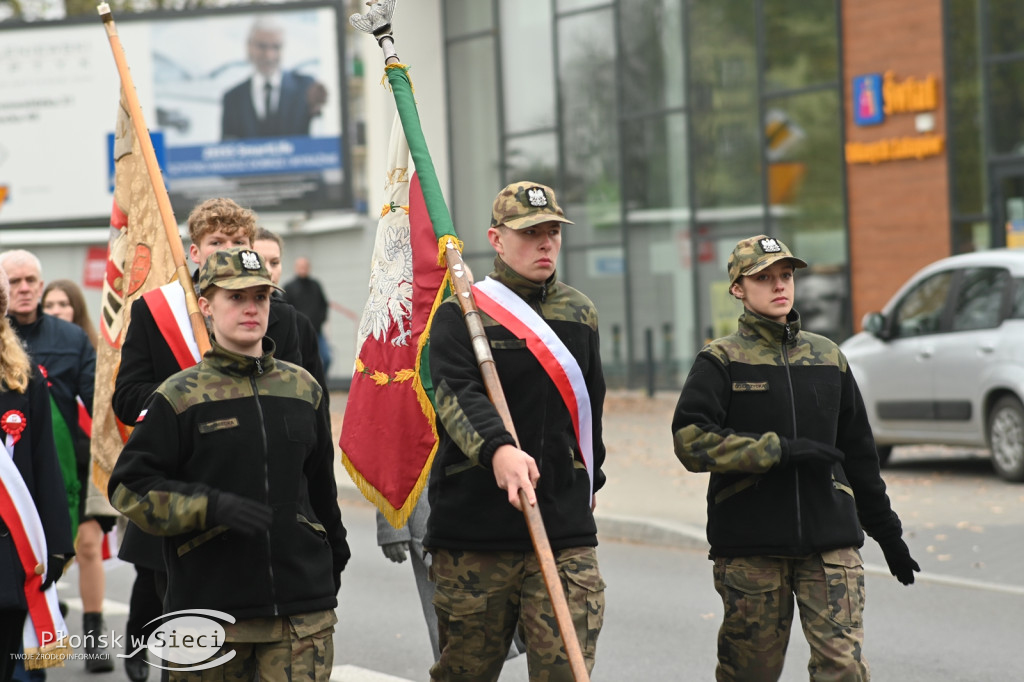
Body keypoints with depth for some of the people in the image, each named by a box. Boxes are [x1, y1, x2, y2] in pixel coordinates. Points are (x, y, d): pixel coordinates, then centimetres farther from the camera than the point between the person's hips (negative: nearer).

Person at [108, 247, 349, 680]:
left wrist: (334, 559, 28)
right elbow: (129, 488, -5)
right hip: (210, 605, -2)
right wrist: (211, 506, -17)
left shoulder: (304, 389, 11)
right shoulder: (179, 397, 0)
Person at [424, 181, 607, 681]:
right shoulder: (461, 314, -3)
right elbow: (456, 394, -21)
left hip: (566, 532, 3)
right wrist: (498, 450, -39)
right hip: (474, 532, -3)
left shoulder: (580, 314, 13)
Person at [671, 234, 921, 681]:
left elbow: (858, 452, 21)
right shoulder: (721, 361, 1)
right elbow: (691, 441, -14)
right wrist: (779, 450, -18)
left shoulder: (827, 356, 14)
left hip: (830, 540, 3)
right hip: (749, 547, -3)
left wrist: (886, 531, 23)